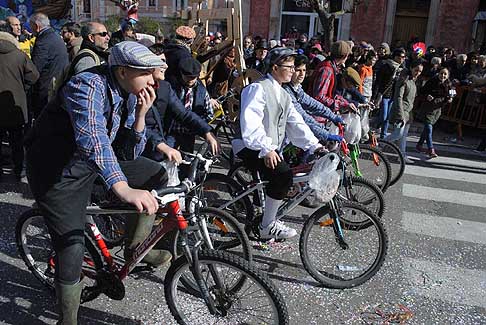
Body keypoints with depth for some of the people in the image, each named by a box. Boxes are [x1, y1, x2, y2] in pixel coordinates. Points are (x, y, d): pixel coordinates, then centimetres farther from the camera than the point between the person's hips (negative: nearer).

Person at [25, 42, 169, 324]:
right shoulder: (88, 87, -27)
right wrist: (124, 189, -59)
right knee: (73, 247, -11)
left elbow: (130, 154, -2)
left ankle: (135, 248, 14)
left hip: (93, 162, 8)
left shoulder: (129, 94, -3)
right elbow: (92, 139, -46)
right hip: (58, 172, -7)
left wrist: (140, 115, -17)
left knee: (156, 174, 0)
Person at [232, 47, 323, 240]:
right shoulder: (258, 88, -11)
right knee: (283, 174, -26)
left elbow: (296, 123, 10)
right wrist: (266, 148, -34)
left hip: (270, 149, 10)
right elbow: (250, 122, -25)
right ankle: (267, 227, -14)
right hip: (252, 147, -10)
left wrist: (314, 146, -2)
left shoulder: (283, 95, 18)